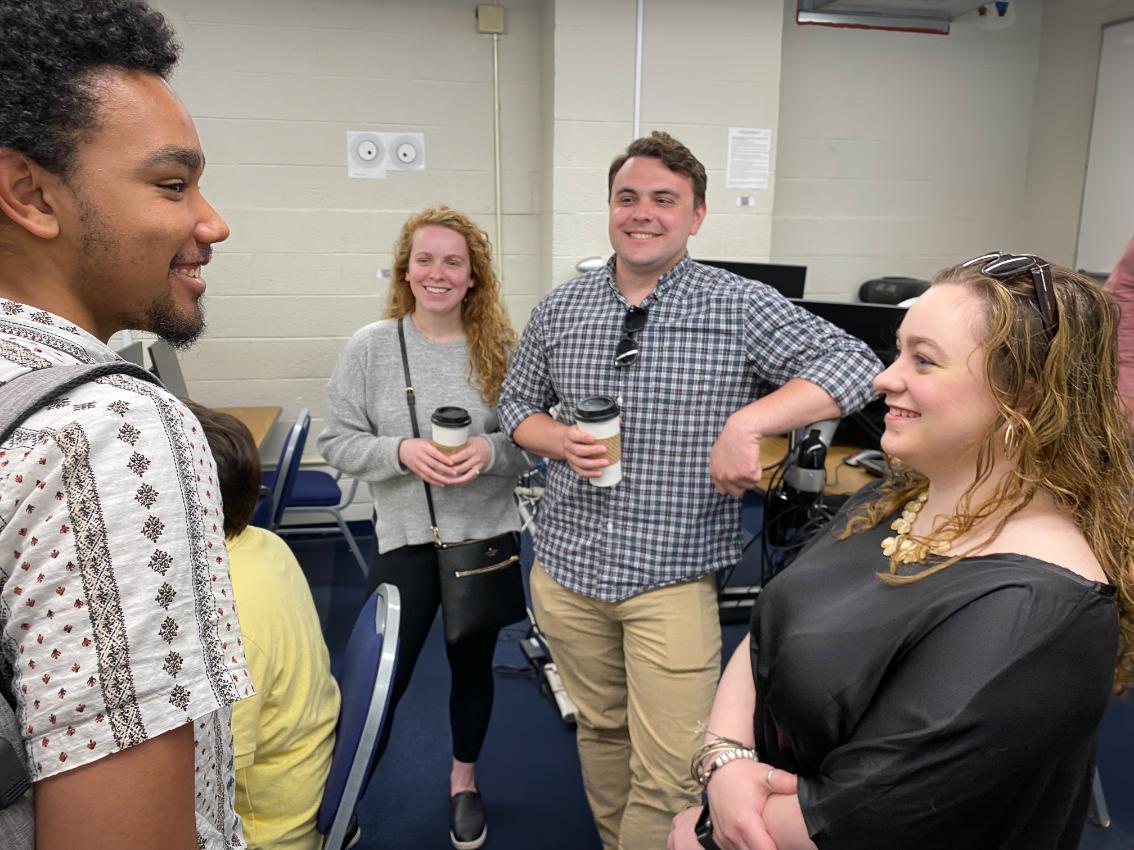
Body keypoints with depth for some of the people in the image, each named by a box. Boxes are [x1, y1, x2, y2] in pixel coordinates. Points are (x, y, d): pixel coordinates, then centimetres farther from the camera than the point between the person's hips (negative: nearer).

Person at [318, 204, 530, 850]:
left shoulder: (500, 348, -4)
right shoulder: (371, 346, -6)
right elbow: (337, 441, -4)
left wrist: (491, 451, -21)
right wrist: (402, 451, -20)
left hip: (487, 535, 1)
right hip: (405, 537, -1)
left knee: (473, 665, 18)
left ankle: (465, 778, 43)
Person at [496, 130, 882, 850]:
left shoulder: (740, 308, -8)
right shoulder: (559, 310, 4)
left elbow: (854, 365, -16)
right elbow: (517, 404, 14)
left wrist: (747, 421, -28)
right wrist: (559, 440, -8)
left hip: (673, 579, -3)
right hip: (568, 568, 4)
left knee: (668, 773, 0)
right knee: (600, 728, 22)